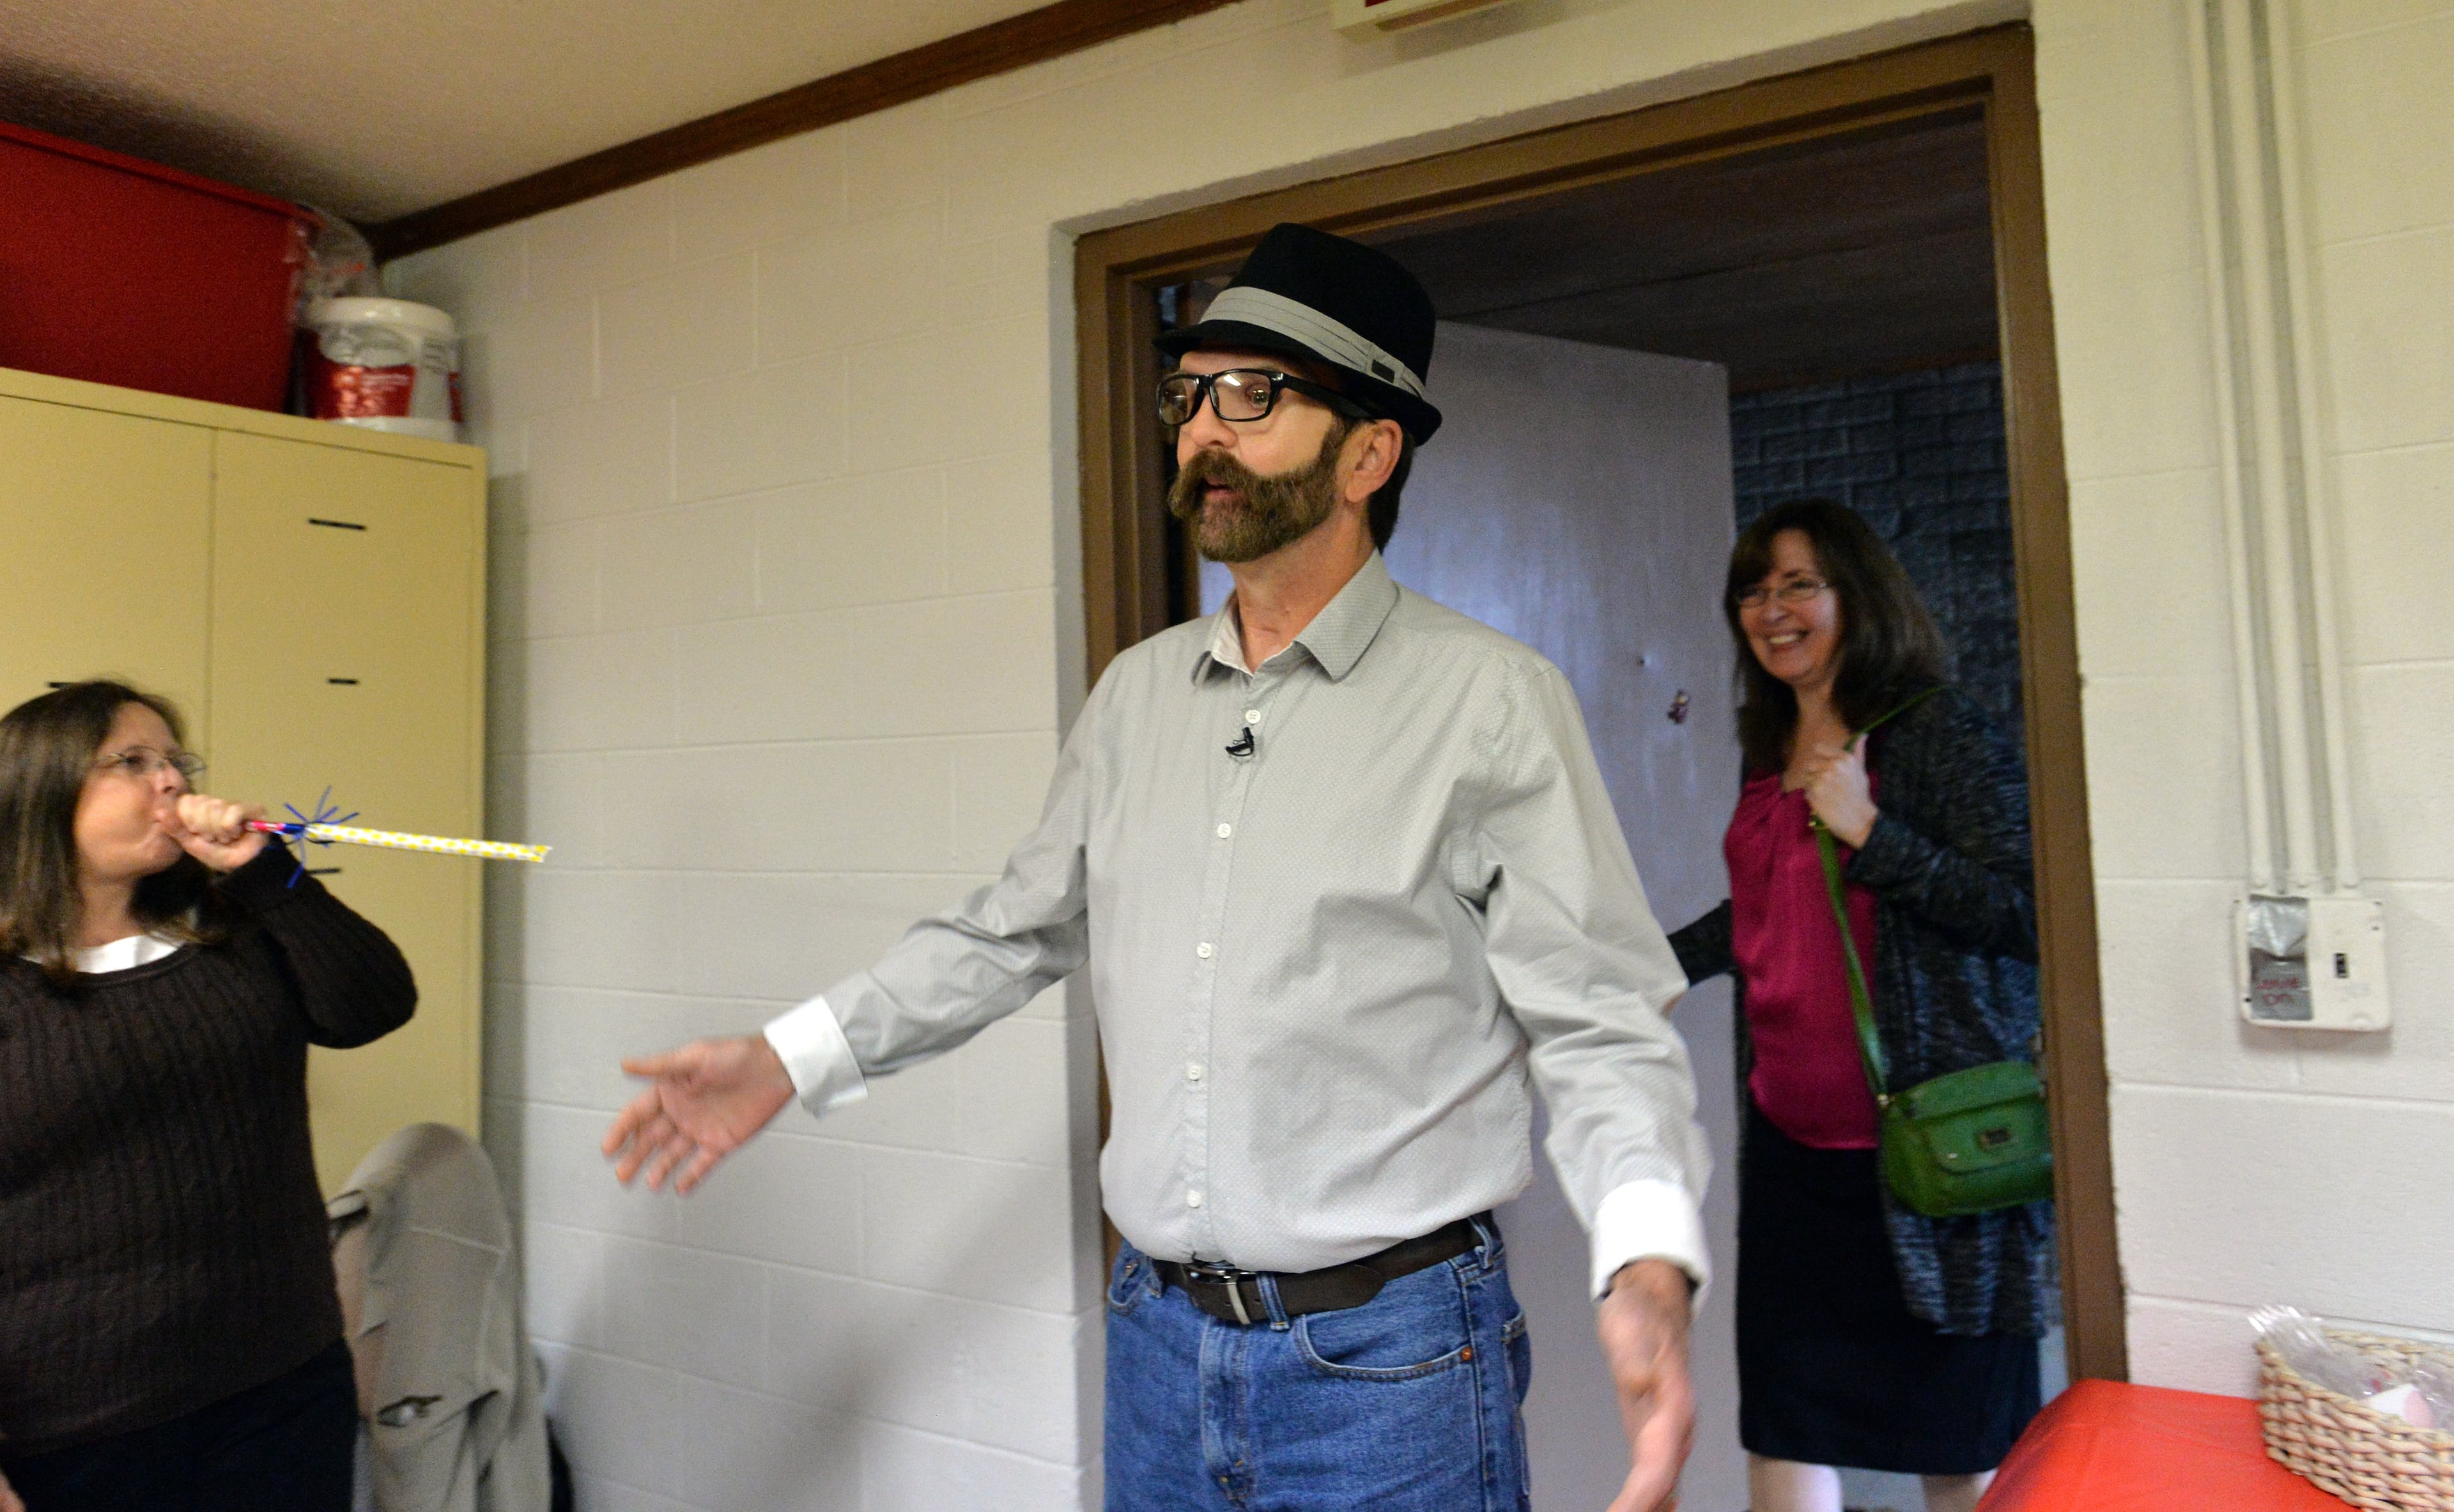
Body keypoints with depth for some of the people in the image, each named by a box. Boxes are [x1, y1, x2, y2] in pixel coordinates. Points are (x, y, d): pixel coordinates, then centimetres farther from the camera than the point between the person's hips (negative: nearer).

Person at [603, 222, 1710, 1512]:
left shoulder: (1489, 701, -11)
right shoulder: (1137, 693, 5)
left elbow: (1601, 1023, -13)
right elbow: (1018, 926, 14)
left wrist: (1648, 1267, -30)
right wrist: (789, 1058, 8)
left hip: (1387, 1362, -4)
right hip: (1159, 1340, 5)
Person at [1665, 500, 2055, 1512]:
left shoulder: (1936, 733, -10)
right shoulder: (1770, 755, 12)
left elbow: (2028, 914, -18)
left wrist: (1869, 829, -22)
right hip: (1790, 1137, 7)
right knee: (1781, 1428, 13)